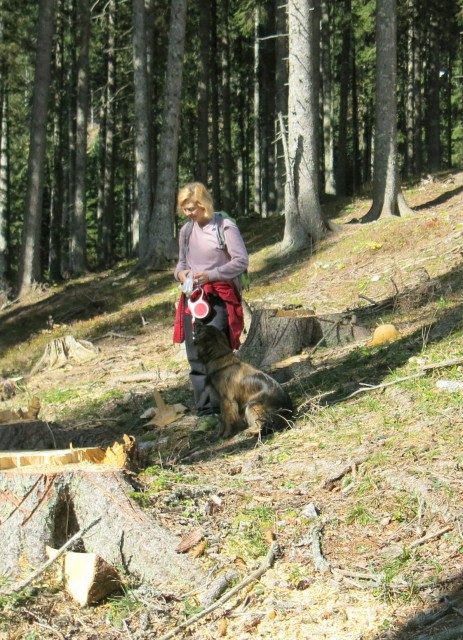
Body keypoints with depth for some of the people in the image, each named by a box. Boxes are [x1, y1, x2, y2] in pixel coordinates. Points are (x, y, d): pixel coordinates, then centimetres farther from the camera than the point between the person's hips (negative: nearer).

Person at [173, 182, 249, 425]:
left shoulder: (225, 227, -8)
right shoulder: (186, 230, 11)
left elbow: (242, 261, -11)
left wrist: (210, 275, -19)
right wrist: (180, 272, -1)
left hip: (219, 298, -6)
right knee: (195, 357, 5)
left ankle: (215, 409, -10)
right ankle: (203, 409, 10)